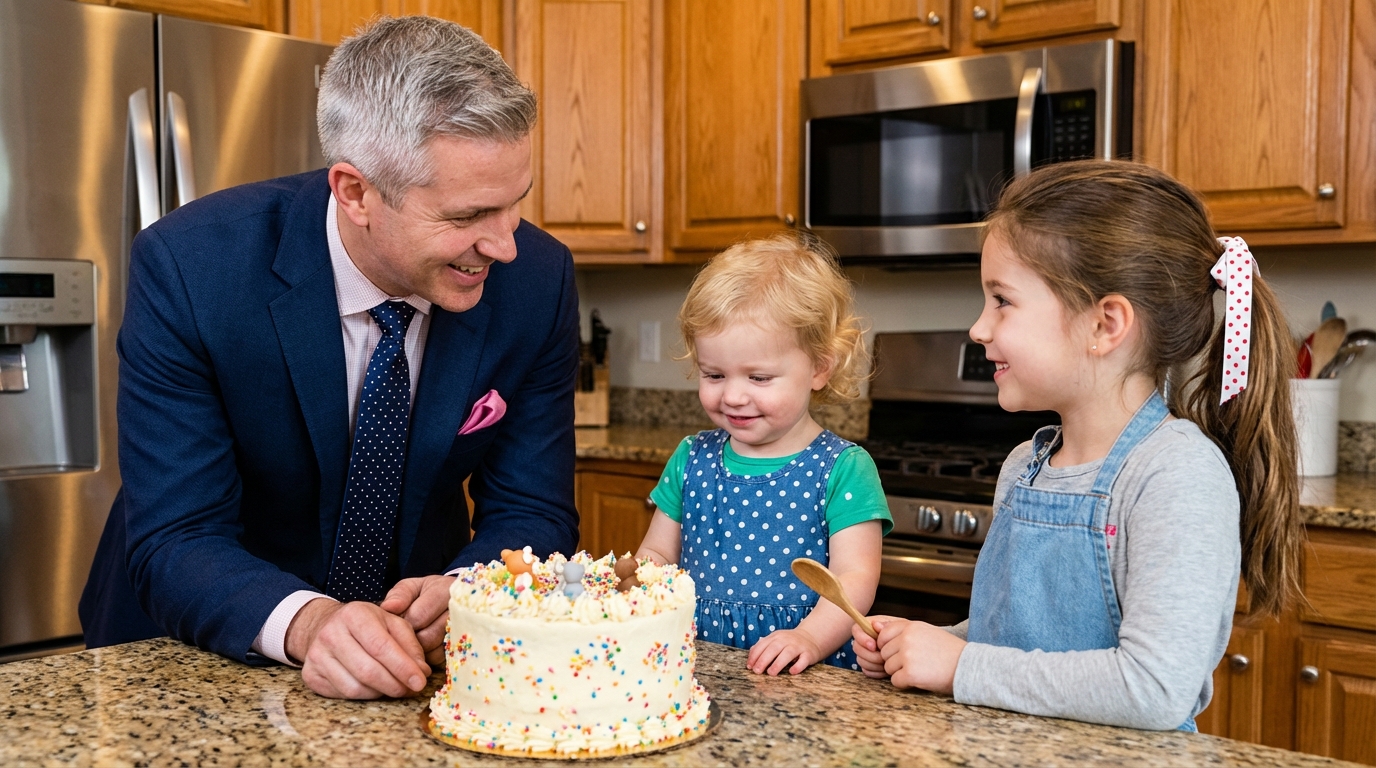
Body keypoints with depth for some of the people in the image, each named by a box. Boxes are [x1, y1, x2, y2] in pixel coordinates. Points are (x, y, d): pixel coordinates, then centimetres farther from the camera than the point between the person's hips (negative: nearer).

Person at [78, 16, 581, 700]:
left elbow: (531, 514, -8)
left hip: (419, 663, 2)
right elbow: (175, 542, -20)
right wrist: (307, 622, -39)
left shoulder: (536, 278, -15)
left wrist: (461, 600, -28)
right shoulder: (187, 268, -21)